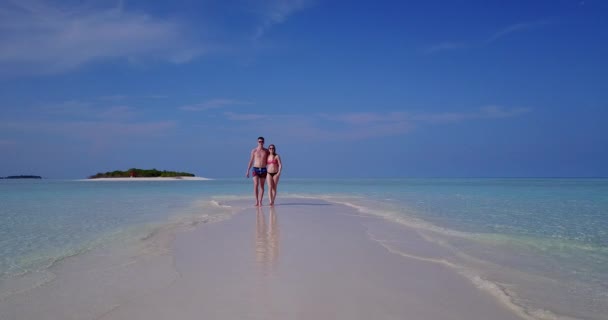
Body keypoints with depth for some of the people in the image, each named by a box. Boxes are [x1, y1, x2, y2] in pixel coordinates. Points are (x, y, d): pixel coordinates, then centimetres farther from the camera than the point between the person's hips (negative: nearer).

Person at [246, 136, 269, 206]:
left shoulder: (266, 151, 4)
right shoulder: (254, 150, 1)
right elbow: (251, 161, 5)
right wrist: (248, 171, 1)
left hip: (263, 170, 2)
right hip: (255, 169, -2)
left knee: (261, 186, 3)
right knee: (256, 184, -15)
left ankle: (260, 202, 6)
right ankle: (256, 201, -14)